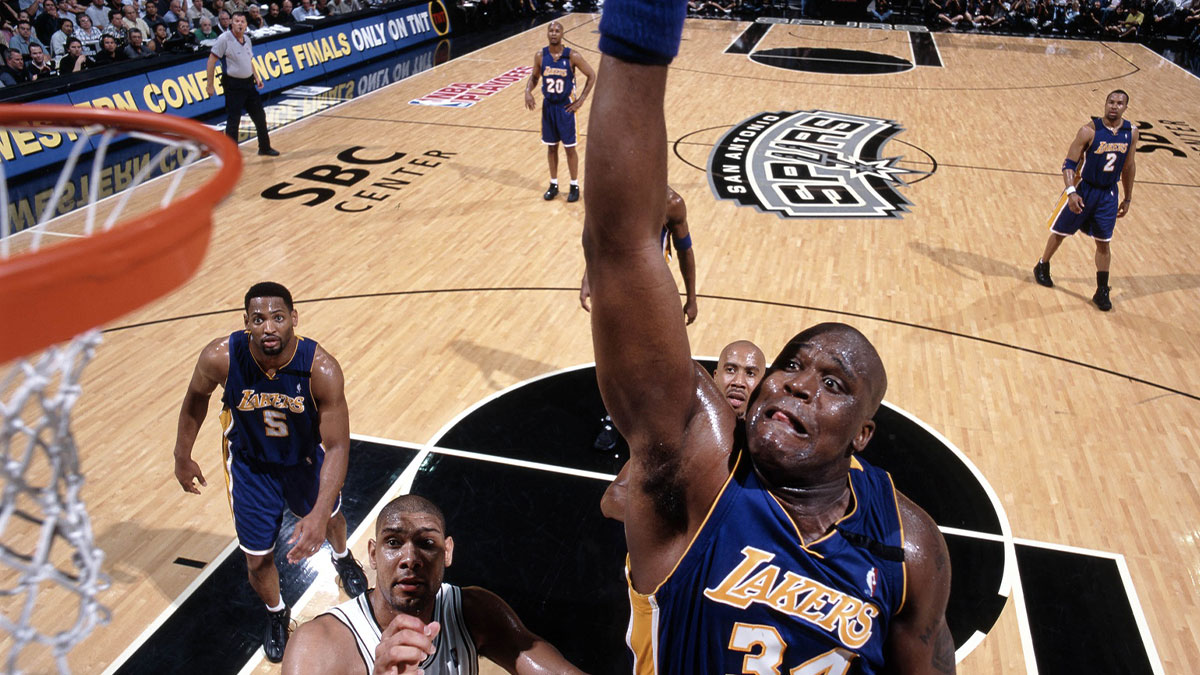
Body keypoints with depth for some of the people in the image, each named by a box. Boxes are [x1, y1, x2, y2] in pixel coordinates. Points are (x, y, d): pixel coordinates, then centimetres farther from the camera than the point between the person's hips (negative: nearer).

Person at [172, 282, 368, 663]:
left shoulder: (322, 370, -35)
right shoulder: (221, 357, -31)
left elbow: (337, 446, -29)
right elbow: (196, 397, -6)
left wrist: (319, 513, -37)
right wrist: (183, 457, 4)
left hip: (305, 459, 0)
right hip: (250, 466, 0)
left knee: (330, 519, 28)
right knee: (257, 560, 8)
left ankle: (342, 557, 66)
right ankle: (276, 614, 44)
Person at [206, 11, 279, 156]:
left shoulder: (247, 39, 7)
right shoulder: (224, 38, -14)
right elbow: (211, 60, -13)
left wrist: (256, 77, 12)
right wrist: (210, 85, -16)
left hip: (248, 83, 7)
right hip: (233, 85, -7)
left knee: (260, 116, 14)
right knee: (233, 121, -3)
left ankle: (264, 147, 31)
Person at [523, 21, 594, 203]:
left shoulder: (572, 56, -13)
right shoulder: (540, 56, -3)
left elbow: (591, 75, -4)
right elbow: (534, 77, 11)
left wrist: (581, 100, -8)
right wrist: (528, 91, -9)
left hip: (565, 107, -3)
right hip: (548, 106, 3)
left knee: (569, 147, 4)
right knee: (551, 147, 12)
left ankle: (574, 186, 16)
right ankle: (553, 184, 24)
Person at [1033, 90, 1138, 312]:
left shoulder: (1131, 132, -3)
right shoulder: (1089, 131, -17)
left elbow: (1128, 167, 9)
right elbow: (1069, 163, -17)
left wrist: (1128, 198, 12)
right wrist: (1071, 192, -29)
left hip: (1109, 194, 3)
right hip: (1083, 189, -3)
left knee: (1103, 242, 7)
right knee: (1060, 232, 11)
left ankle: (1102, 292, 16)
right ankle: (1042, 267, 37)